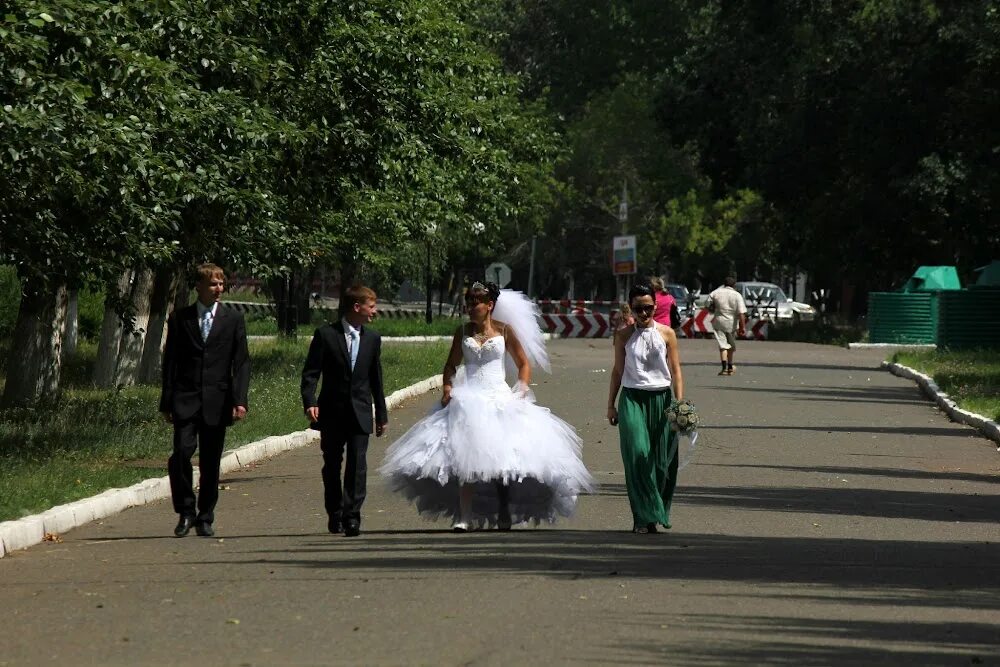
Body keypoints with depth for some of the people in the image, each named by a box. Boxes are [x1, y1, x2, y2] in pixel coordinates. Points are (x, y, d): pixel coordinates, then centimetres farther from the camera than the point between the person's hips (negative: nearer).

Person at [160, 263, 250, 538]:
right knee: (181, 454, -15)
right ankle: (186, 512, -1)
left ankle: (205, 518, 15)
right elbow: (170, 360, 9)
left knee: (211, 463, 3)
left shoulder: (233, 319, 7)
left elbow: (241, 362, 4)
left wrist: (240, 400, -8)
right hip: (185, 399, -1)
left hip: (217, 401, 1)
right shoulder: (180, 318, 7)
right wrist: (167, 402, 3)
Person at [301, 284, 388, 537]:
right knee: (332, 465, 8)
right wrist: (309, 402, -20)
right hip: (332, 412, -1)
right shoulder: (326, 334, -4)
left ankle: (352, 516, -12)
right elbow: (310, 373, -6)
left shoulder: (372, 338, 8)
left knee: (357, 464, -10)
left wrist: (382, 414, 14)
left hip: (360, 412, 1)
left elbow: (376, 379, 13)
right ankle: (334, 515, 21)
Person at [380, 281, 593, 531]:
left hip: (500, 398, -1)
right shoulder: (463, 332, 9)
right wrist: (448, 387, 2)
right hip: (468, 398, 1)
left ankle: (504, 512, 10)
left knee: (502, 456, -5)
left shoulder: (505, 330, 3)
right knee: (464, 456, -11)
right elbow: (451, 365, 19)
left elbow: (523, 364, 9)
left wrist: (522, 391, -4)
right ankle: (464, 515, -12)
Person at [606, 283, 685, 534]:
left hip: (661, 398, 1)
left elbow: (675, 370, 4)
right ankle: (643, 518, -10)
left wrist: (679, 404, -3)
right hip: (632, 398, -1)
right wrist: (611, 405, 10)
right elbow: (617, 371, 11)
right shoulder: (624, 336, 5)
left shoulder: (666, 334, 4)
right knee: (637, 454, -12)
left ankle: (658, 513, 14)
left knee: (661, 460, 0)